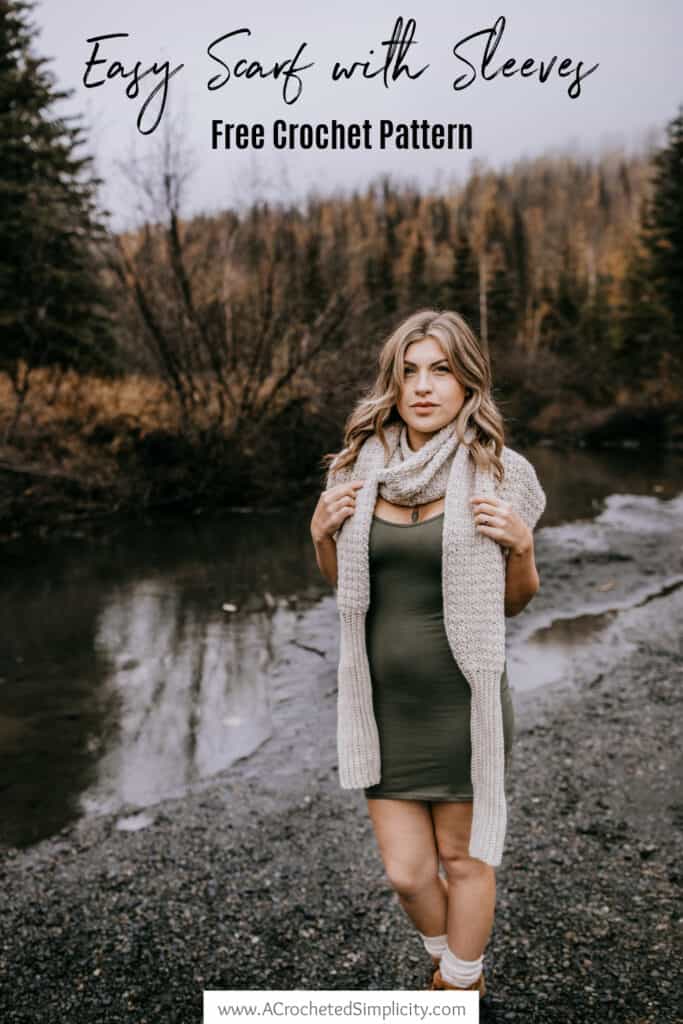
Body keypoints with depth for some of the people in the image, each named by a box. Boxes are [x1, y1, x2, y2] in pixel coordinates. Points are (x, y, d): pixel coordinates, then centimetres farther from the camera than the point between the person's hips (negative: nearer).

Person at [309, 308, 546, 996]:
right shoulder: (359, 469, -1)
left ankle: (463, 988, 44)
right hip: (381, 702, 3)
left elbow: (516, 602, 2)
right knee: (407, 873, 11)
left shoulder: (498, 475, -8)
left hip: (460, 701, -2)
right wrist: (321, 534, -7)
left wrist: (520, 544, -17)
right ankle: (446, 960, 46)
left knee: (463, 858, 15)